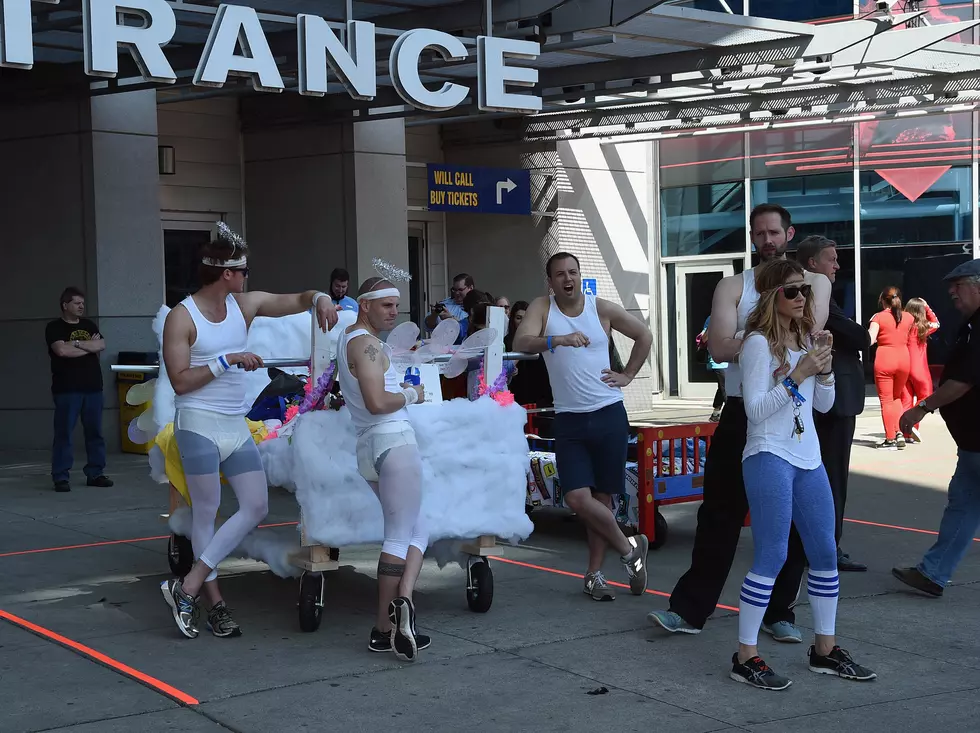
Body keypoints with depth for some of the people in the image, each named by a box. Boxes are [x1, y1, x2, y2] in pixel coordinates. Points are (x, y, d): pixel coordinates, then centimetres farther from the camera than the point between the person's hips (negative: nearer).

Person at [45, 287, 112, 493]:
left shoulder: (89, 325, 16)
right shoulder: (54, 327, 1)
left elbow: (101, 345, 1)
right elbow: (62, 350, -16)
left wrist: (76, 343, -9)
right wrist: (90, 346, -5)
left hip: (93, 387, 5)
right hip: (67, 390, -5)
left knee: (95, 432, 5)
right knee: (64, 433, -5)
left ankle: (95, 474, 12)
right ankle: (61, 477, -3)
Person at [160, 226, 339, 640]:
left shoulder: (246, 305, 8)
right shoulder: (181, 318, -9)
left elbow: (298, 300, 14)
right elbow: (179, 381, -13)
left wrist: (320, 299, -9)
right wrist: (227, 360, -17)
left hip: (236, 425, 7)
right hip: (198, 424, -7)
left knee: (256, 507, 1)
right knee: (207, 512, 0)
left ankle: (188, 587, 4)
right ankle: (215, 602, 10)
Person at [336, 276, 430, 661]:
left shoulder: (347, 337, 20)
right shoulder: (367, 344, -11)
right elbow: (377, 402, -23)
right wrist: (411, 395, -5)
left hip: (369, 447, 10)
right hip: (394, 441, -10)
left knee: (416, 531, 12)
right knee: (400, 535, -7)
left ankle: (402, 601, -4)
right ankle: (384, 629, -12)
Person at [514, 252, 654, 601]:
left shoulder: (602, 309, 1)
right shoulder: (542, 308, -2)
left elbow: (644, 336, 15)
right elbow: (521, 342, -20)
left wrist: (628, 374, 7)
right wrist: (556, 340, -36)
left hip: (609, 414, 1)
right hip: (569, 419, 0)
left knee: (602, 497, 4)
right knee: (578, 498, -11)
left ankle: (595, 574, 17)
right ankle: (629, 548, 10)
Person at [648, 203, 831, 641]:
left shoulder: (814, 282, 7)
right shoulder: (732, 287, 7)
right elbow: (719, 346, -9)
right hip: (741, 413, 0)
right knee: (719, 514, 4)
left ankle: (779, 612, 18)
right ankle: (690, 608, 9)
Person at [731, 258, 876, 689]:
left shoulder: (806, 338, 14)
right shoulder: (759, 342, -9)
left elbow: (824, 405, 15)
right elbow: (755, 409, -15)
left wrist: (825, 366, -1)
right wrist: (798, 374, -20)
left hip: (808, 460, 8)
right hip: (769, 458, -8)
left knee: (825, 554, 10)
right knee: (771, 557, -10)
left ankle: (824, 649, 22)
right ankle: (746, 657, -3)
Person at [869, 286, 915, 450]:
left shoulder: (878, 317, -7)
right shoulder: (908, 317, 5)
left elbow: (870, 340, -18)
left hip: (884, 359, -4)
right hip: (903, 358, 4)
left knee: (886, 400, 3)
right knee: (896, 397, 22)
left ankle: (890, 439, 3)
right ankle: (899, 432, 9)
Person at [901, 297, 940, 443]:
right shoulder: (923, 328, -6)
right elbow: (936, 323, 14)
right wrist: (927, 307, 12)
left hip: (903, 369, 3)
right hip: (919, 370, -3)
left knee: (906, 401, 4)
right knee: (924, 398, 10)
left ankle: (908, 434, 0)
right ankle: (913, 425, -11)